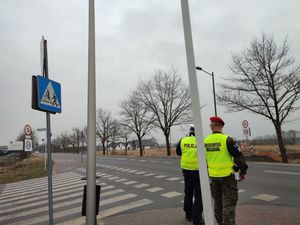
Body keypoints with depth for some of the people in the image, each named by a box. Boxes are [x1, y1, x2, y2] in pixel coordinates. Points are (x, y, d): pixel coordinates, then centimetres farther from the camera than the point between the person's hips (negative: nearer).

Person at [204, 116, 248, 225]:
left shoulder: (205, 141, 0)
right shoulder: (227, 139, -15)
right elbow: (238, 157, -12)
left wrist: (207, 173, 23)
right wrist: (243, 171, 1)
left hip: (213, 176, 5)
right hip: (227, 175, -5)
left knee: (217, 202, 19)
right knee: (229, 203, 4)